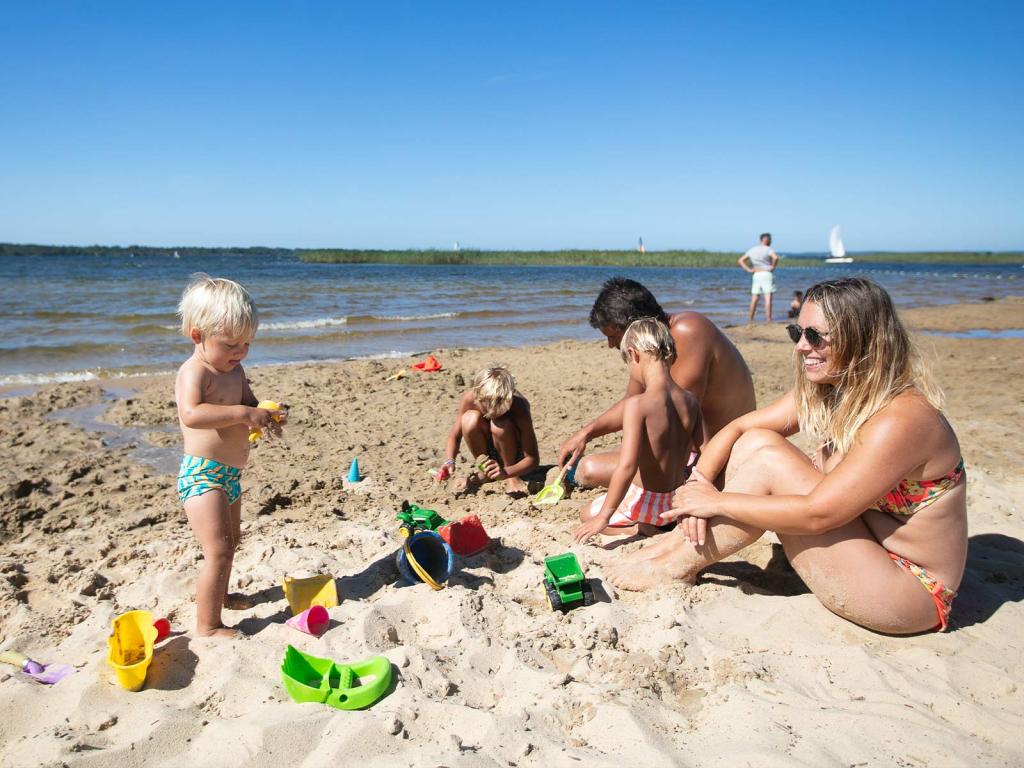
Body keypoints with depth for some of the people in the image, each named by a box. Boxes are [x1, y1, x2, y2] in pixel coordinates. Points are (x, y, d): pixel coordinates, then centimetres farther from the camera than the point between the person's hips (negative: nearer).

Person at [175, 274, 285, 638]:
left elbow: (248, 401, 18)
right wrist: (242, 413, -36)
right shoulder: (194, 372, -18)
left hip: (230, 475, 10)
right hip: (203, 475, -10)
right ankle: (208, 626, -3)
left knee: (229, 542, 26)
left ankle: (219, 594, 47)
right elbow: (191, 414, -34)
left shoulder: (234, 369, 10)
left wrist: (265, 414, -4)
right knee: (218, 551, -13)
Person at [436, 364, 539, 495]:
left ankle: (511, 479, -11)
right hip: (487, 452, 3)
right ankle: (483, 471, -5)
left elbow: (533, 458, -30)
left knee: (499, 426, -36)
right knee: (470, 419, -29)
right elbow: (454, 436, -13)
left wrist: (506, 473, -46)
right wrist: (449, 461, -33)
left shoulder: (519, 406, -32)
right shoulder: (470, 398, -26)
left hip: (516, 454, -3)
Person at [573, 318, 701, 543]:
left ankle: (639, 529, -4)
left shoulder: (637, 404, -24)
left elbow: (627, 466, -29)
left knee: (587, 513, 19)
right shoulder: (691, 403, -4)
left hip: (646, 502, -6)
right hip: (678, 502, 7)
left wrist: (604, 517, -22)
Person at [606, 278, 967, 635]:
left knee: (770, 461, -22)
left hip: (908, 591, -8)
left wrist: (716, 501, -22)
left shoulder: (902, 419, -27)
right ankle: (678, 543, -5)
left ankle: (677, 565, -9)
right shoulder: (822, 393, -2)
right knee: (757, 440, -6)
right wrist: (698, 483, -17)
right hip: (862, 545, 8)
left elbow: (817, 514, -30)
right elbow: (737, 428, 0)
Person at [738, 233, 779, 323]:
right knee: (768, 298, -7)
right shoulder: (768, 249, -5)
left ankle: (750, 319, 10)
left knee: (754, 298, 9)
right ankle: (768, 318, -11)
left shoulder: (752, 250, 13)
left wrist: (748, 269, 8)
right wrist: (773, 267, -8)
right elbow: (775, 258, -24)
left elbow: (740, 260, 13)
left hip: (756, 275, 5)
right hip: (767, 274, -5)